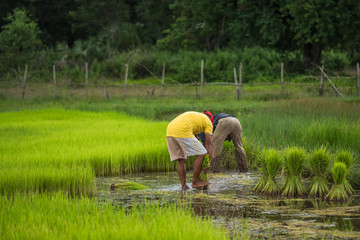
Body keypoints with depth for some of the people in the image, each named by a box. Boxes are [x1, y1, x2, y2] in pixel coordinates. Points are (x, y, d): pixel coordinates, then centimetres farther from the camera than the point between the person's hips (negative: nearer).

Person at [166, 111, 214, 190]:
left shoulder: (191, 115, 38)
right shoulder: (208, 121, 19)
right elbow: (208, 144, 12)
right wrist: (211, 162, 12)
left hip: (169, 133, 7)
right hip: (182, 132, -7)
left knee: (182, 160, 15)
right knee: (201, 154, 4)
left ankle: (184, 186, 7)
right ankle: (195, 181, 7)